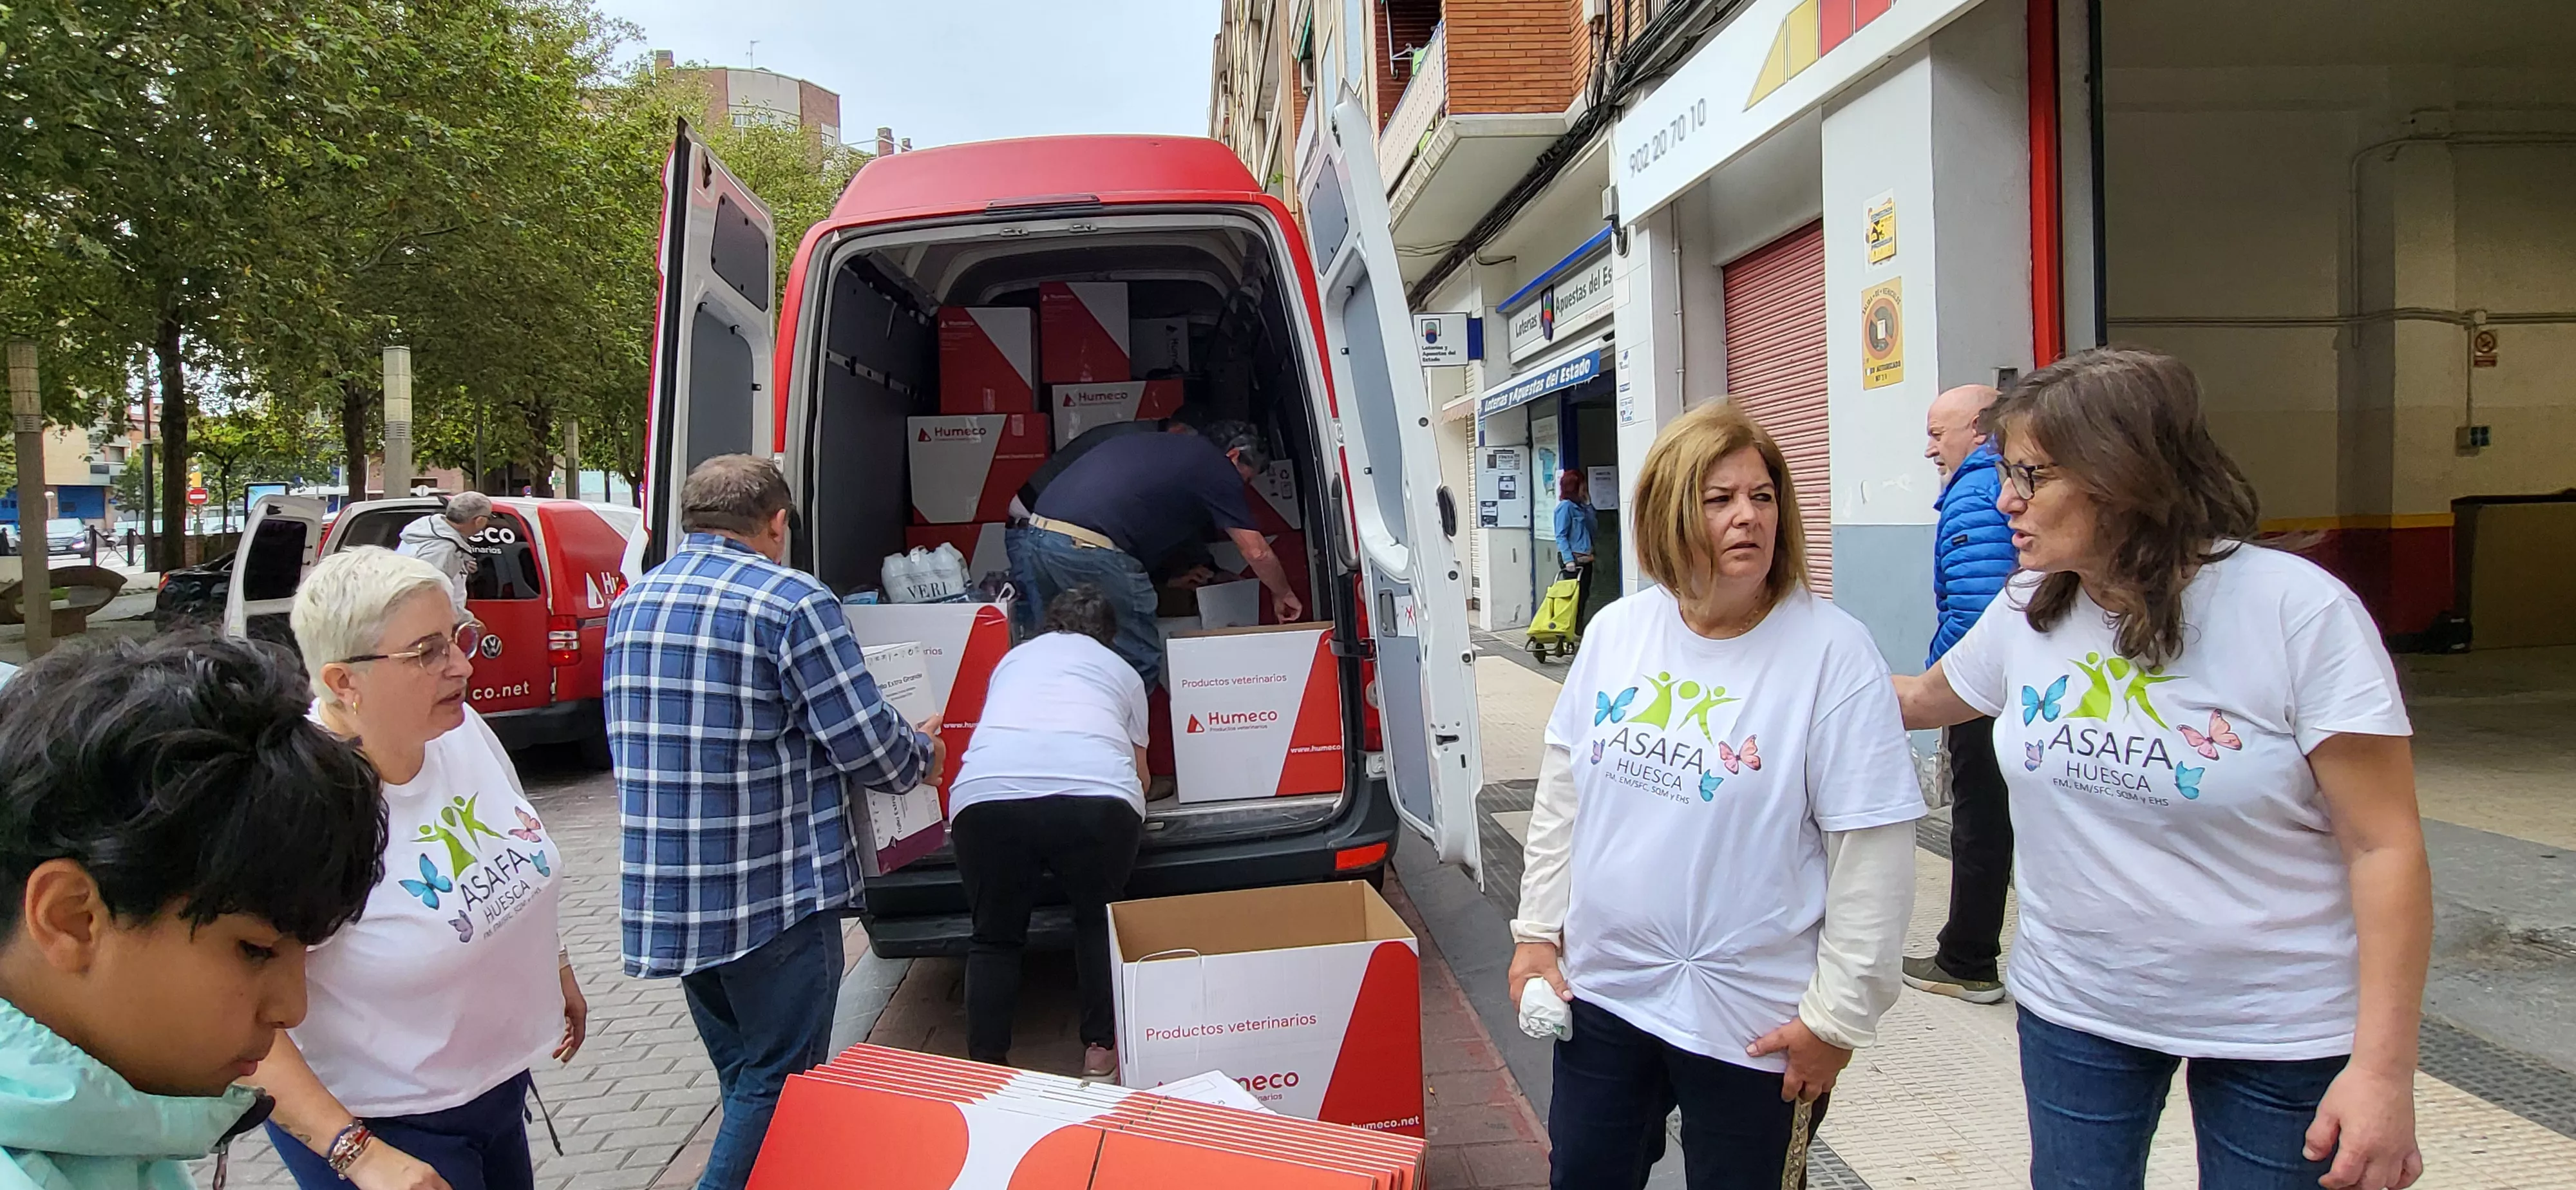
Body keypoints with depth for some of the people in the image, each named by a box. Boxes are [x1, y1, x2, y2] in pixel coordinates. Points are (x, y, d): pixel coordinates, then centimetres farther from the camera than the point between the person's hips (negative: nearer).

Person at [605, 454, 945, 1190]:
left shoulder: (631, 605, 8)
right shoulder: (791, 602, -14)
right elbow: (868, 747, -14)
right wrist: (923, 755, 8)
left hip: (665, 899, 8)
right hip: (777, 894, -7)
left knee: (743, 1081, 21)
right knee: (777, 1088, 4)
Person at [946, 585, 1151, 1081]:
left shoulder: (1014, 658, 33)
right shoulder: (1122, 671, 30)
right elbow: (1140, 774, 36)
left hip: (985, 796, 1)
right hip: (1098, 796, 0)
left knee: (994, 937, 20)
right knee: (1099, 921, 25)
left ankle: (986, 1064, 16)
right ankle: (1102, 1050, 23)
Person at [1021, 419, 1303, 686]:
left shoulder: (1149, 442, 29)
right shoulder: (1216, 466, 8)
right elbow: (1256, 552, 10)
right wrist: (1283, 594, 28)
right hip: (1089, 547, -8)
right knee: (1139, 666, 4)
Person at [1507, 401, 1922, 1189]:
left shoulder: (1832, 652, -15)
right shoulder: (1615, 631, 0)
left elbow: (1872, 854, -14)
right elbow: (1563, 792, 8)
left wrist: (1838, 1014, -13)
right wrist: (1537, 931, 7)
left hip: (1752, 1020, -4)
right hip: (1600, 990, 5)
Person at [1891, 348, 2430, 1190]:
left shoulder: (2299, 610, -17)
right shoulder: (2027, 612, -3)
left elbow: (2385, 846, -16)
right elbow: (1918, 699, 17)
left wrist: (2383, 1069, -18)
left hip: (2276, 1027, -4)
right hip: (2072, 1003, 4)